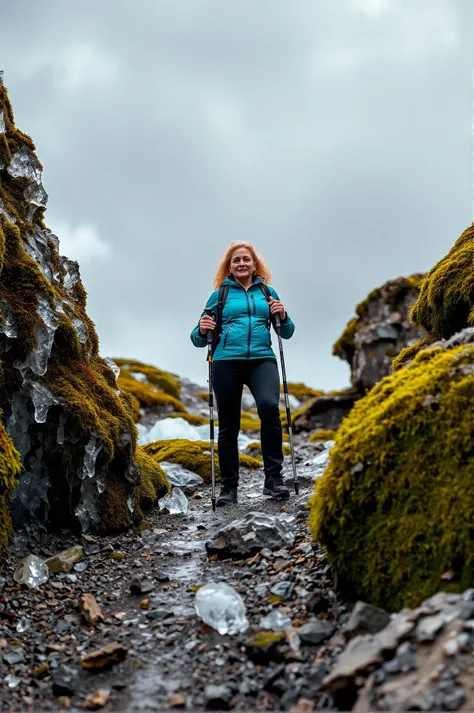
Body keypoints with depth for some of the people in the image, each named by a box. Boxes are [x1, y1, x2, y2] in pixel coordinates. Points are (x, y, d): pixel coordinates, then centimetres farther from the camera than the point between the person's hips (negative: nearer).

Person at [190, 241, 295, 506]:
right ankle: (229, 487, 16)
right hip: (227, 362, 0)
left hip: (262, 359, 0)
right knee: (229, 425, 3)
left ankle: (273, 478, -19)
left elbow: (287, 333, 17)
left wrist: (282, 317, -4)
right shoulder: (220, 294, 12)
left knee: (269, 407, -26)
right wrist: (203, 330, -10)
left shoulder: (267, 291, 16)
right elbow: (199, 339, 13)